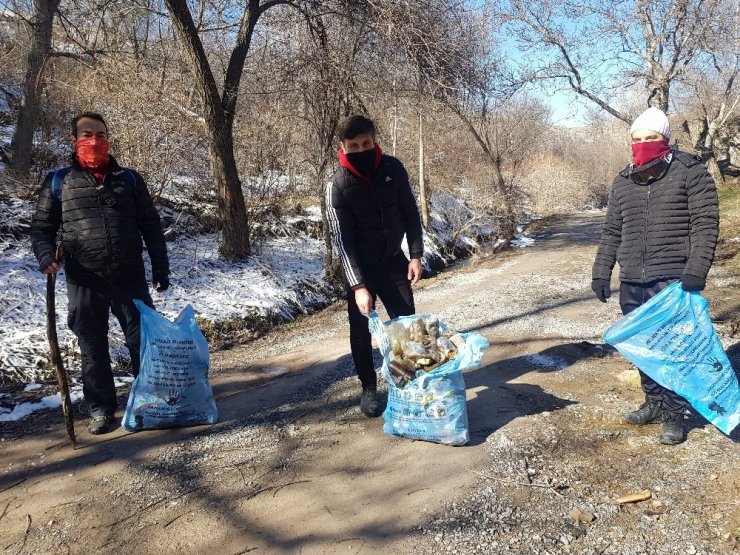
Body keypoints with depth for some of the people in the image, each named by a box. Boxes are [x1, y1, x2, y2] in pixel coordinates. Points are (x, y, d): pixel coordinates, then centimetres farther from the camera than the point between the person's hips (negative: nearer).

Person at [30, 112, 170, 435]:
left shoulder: (129, 179, 9)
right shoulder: (58, 182, 6)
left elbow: (151, 227, 9)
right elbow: (42, 227, 8)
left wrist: (160, 269, 4)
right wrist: (45, 255, -13)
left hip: (130, 278, 0)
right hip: (84, 283, 0)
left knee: (144, 340, 5)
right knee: (93, 348, 8)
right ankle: (101, 409, 21)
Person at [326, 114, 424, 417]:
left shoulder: (393, 168, -10)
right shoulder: (338, 185, -19)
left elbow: (410, 213, -1)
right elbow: (342, 238, -20)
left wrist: (415, 255, -8)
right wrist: (358, 284, -27)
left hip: (393, 259, 3)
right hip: (359, 266, -3)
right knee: (361, 329, 1)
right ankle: (369, 388, 17)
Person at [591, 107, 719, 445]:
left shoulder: (690, 172, -3)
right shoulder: (623, 182, 12)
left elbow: (705, 224, -9)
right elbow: (612, 232, 17)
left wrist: (696, 271, -19)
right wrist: (601, 273, 11)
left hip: (674, 280, -5)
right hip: (632, 282, 6)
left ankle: (674, 415, 13)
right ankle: (654, 403, 28)